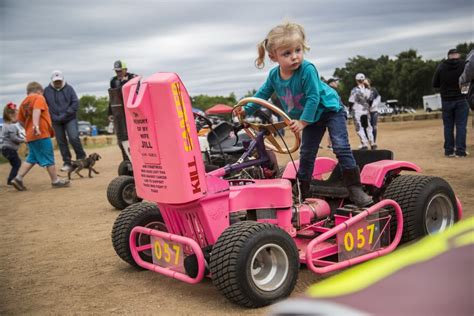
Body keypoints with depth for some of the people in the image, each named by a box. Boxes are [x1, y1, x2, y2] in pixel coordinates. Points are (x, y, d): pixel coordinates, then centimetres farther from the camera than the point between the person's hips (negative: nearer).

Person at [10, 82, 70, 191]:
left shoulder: (24, 102, 17)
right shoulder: (39, 98, -4)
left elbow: (20, 120, 16)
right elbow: (36, 111, -22)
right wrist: (36, 126, -33)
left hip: (30, 136, 8)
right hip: (41, 134, -8)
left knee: (31, 158, 14)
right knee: (48, 159, -1)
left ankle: (18, 178, 7)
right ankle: (56, 181, 6)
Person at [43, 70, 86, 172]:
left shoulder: (69, 88, -2)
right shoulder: (47, 91, 0)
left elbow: (75, 103, -6)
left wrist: (65, 114, -14)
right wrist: (53, 117, -7)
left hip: (70, 119, -2)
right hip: (56, 121, 2)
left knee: (74, 138, -16)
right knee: (61, 142, 5)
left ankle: (81, 157, 3)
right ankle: (67, 163, 13)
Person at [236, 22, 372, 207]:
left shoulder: (307, 70, -31)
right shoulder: (274, 75, -12)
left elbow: (313, 98, -31)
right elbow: (263, 94, 5)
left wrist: (303, 121, -33)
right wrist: (246, 110, 2)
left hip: (329, 109, -5)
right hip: (310, 118, 6)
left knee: (341, 146, -16)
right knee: (306, 153, 7)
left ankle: (354, 188, -10)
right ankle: (302, 192, 17)